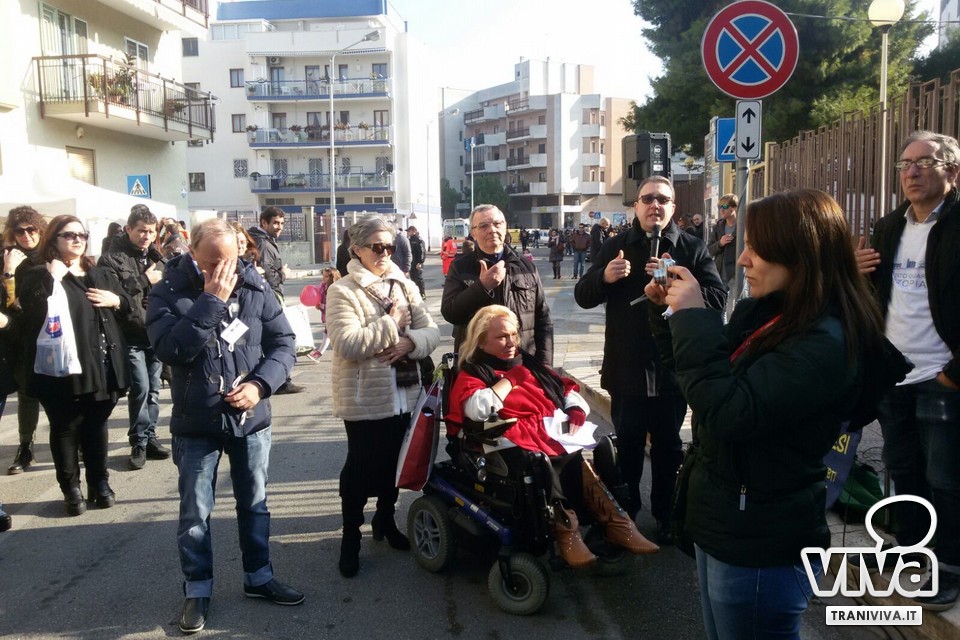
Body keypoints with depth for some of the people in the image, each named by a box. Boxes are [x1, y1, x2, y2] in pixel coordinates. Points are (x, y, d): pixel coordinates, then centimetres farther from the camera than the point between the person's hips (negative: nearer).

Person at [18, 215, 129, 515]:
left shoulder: (101, 274, 16)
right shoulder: (39, 276, -2)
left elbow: (129, 305, 23)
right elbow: (33, 317, -17)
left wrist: (115, 300, 1)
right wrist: (52, 280, -21)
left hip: (102, 366, 5)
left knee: (97, 425, 15)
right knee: (66, 429, 6)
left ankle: (99, 482, 26)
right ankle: (71, 488, 19)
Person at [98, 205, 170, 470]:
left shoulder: (156, 256, 13)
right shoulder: (112, 258, -6)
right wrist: (144, 280, -18)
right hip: (131, 336, -6)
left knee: (153, 389, 11)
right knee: (140, 388, -8)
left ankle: (149, 437, 23)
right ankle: (139, 442, 6)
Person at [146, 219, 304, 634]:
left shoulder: (255, 288, -5)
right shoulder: (169, 292, -11)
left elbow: (283, 342, -2)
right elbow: (171, 349, -26)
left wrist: (260, 384, -18)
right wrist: (211, 300, -28)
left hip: (251, 418, 2)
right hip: (196, 423, -2)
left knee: (254, 504, 16)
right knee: (195, 511, 9)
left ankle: (258, 577, 34)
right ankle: (197, 589, 27)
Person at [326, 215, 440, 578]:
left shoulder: (404, 286, 6)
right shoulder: (342, 291, -10)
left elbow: (431, 331, 1)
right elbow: (347, 344, -23)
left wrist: (410, 342, -20)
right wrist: (392, 324, -17)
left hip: (404, 393, 5)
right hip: (365, 398, -5)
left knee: (394, 462, 18)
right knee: (361, 467, 5)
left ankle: (385, 519, 39)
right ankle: (351, 535, 22)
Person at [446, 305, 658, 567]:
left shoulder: (529, 363, 26)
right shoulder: (472, 373, 8)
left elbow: (568, 391, 26)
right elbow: (478, 409, -15)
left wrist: (576, 413, 3)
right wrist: (511, 378, -2)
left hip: (554, 437, 5)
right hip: (514, 445, -5)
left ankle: (617, 525, -26)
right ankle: (567, 532, -35)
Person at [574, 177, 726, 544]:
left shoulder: (692, 249, -1)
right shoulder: (616, 247, 5)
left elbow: (717, 299, -11)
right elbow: (583, 297, 3)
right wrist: (604, 277, -17)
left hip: (672, 366, -1)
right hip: (626, 367, 1)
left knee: (667, 447, 13)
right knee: (628, 445, 14)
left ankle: (666, 517, 29)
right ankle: (624, 513, 31)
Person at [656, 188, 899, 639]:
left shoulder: (826, 342, -23)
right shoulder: (763, 313, 3)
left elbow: (730, 413, -30)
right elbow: (716, 377, 15)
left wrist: (694, 319, -22)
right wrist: (675, 313, 1)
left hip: (760, 550, -8)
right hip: (723, 526, 8)